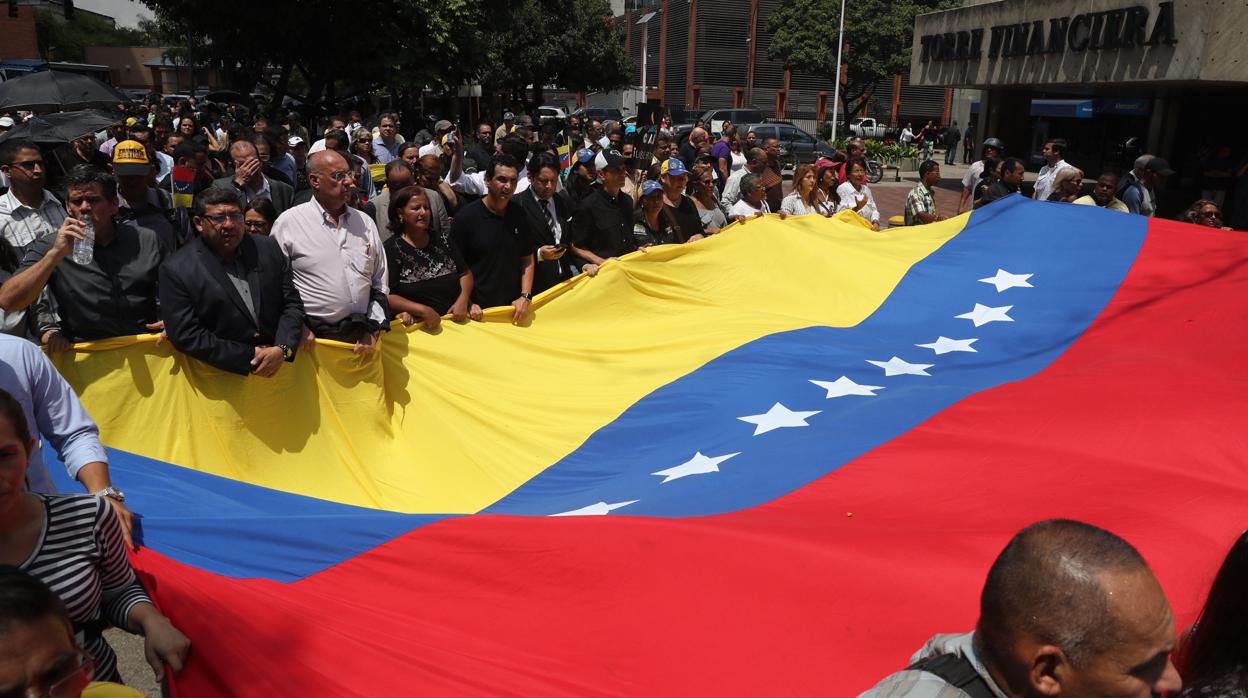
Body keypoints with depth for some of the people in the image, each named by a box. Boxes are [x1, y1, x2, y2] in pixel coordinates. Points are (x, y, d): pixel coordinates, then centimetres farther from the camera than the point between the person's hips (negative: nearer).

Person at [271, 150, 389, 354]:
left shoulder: (365, 223, 9)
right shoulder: (289, 222, -2)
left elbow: (380, 284, 13)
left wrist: (373, 333, 4)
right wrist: (297, 327, -8)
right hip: (313, 338, -3)